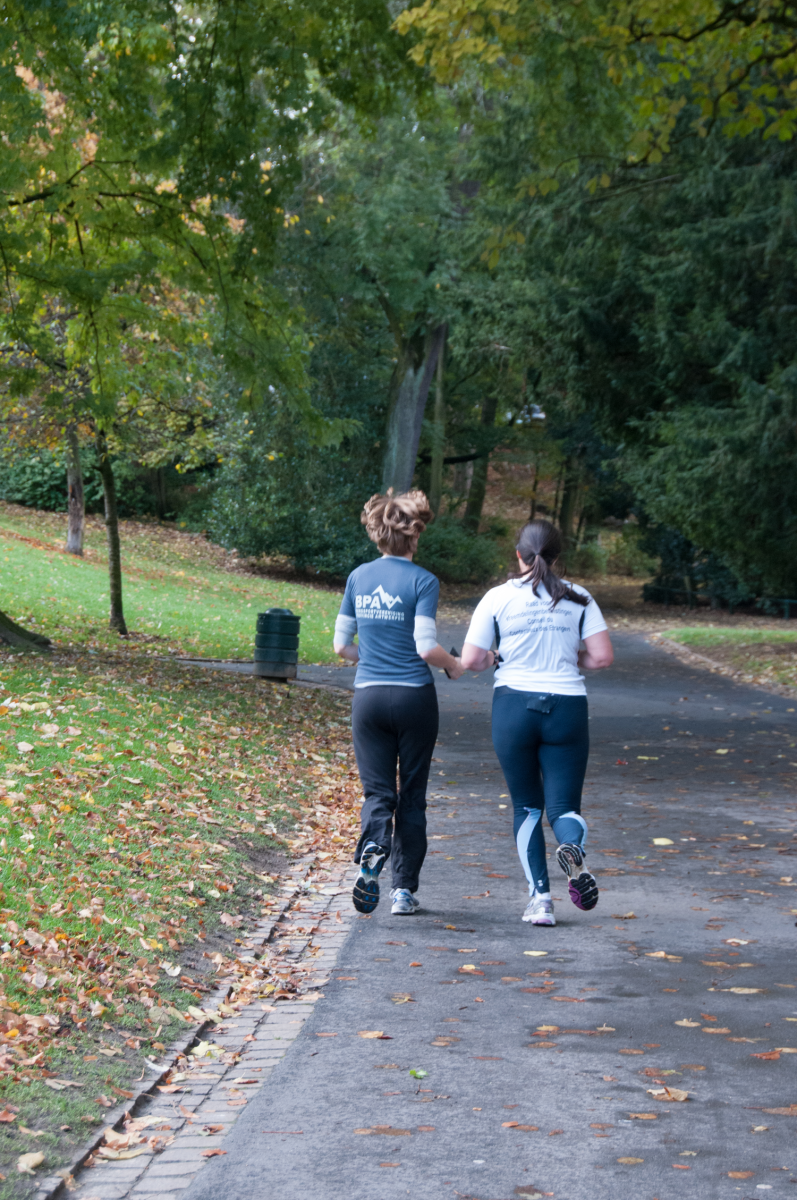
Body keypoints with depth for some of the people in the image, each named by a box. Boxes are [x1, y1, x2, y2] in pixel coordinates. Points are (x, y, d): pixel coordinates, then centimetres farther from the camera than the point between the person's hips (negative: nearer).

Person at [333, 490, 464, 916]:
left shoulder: (359, 577, 5)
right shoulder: (423, 581, -8)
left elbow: (341, 644, 8)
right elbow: (426, 646, -15)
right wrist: (455, 666, 4)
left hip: (368, 696, 3)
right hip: (414, 697, -3)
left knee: (377, 791, 6)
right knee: (412, 795, 10)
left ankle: (372, 851, -27)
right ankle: (404, 889, 12)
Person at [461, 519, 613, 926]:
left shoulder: (498, 598, -2)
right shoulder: (578, 598, 3)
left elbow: (469, 660, -4)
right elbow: (602, 656, -2)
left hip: (514, 706, 0)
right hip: (567, 707, 1)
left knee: (526, 807, 14)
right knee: (564, 807, 6)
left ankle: (540, 898, 3)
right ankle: (572, 848, -30)